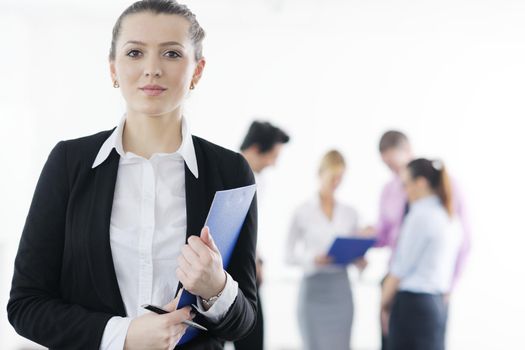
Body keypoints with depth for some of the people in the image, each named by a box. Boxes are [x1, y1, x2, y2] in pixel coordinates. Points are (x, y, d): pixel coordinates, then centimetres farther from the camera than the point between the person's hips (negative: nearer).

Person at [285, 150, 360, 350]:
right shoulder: (303, 212, -2)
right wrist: (313, 258, -17)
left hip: (341, 288, 3)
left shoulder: (350, 213, 9)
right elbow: (290, 255, 0)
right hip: (314, 288, -3)